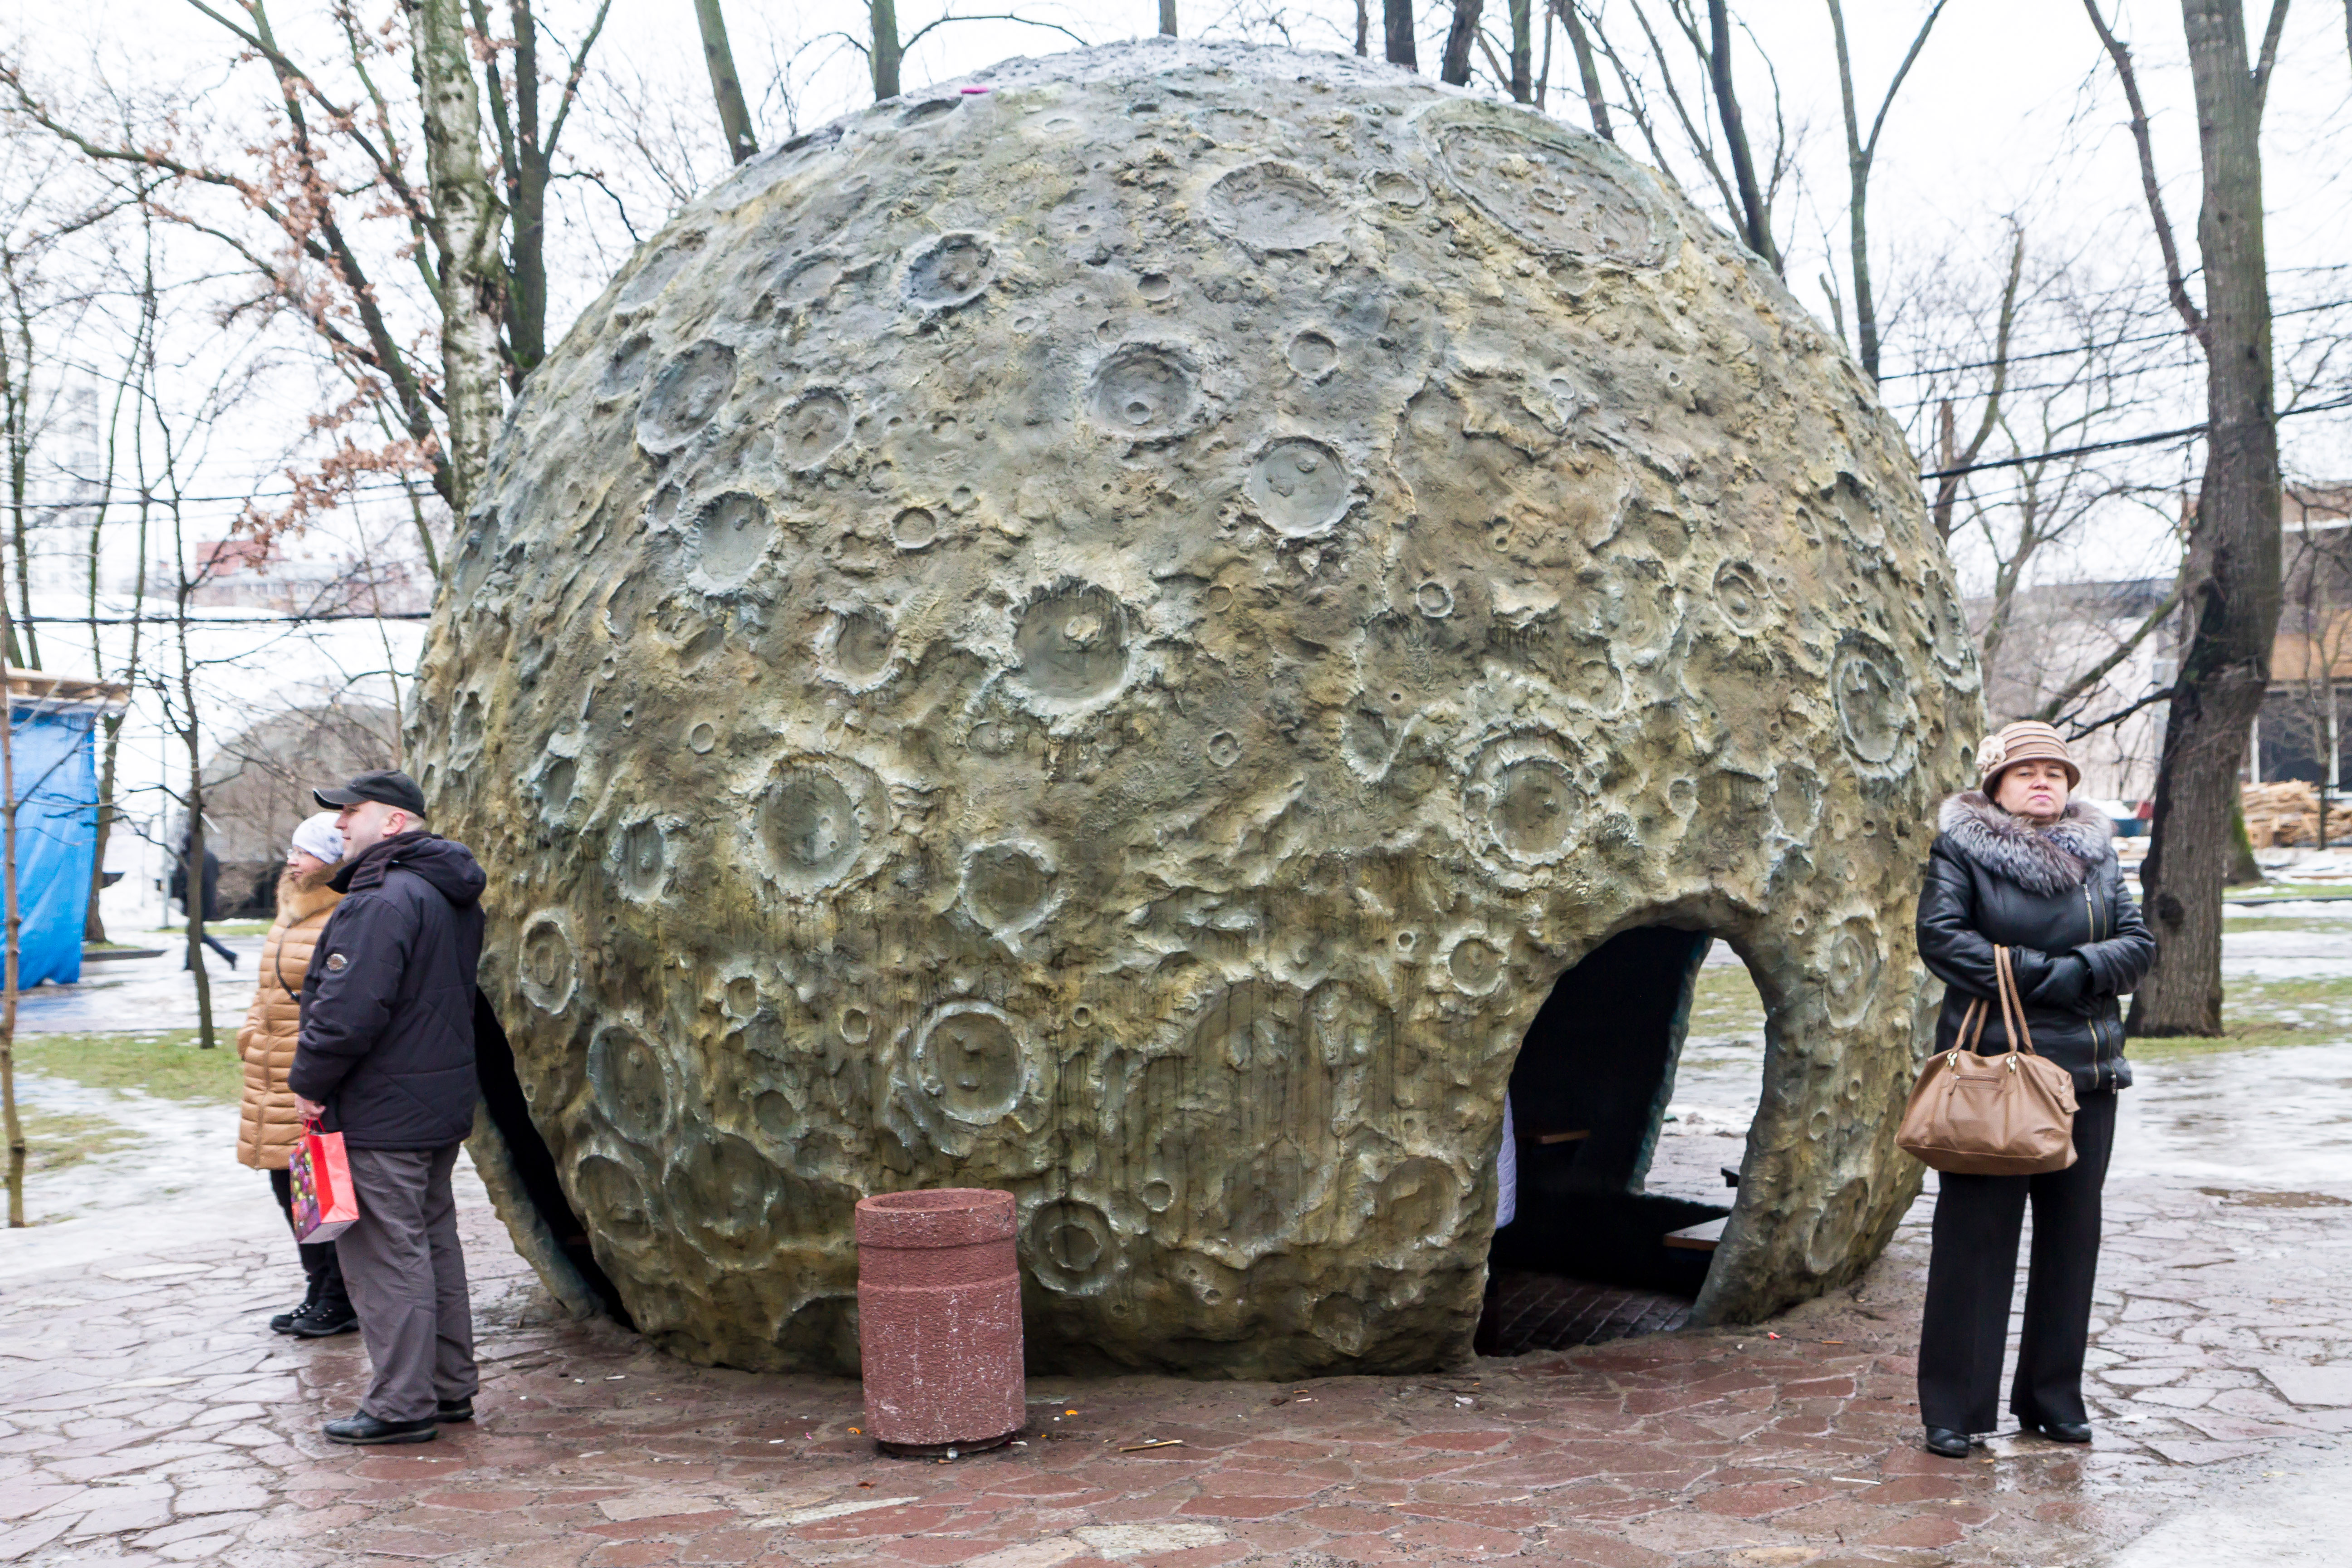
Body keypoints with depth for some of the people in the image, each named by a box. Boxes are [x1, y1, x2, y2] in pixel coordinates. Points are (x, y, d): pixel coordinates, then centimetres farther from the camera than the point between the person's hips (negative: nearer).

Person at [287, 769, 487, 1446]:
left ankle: (402, 1405, 2)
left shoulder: (384, 901, -20)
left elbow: (350, 1010, -25)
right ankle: (450, 1386, 24)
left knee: (386, 1253, -3)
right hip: (443, 1105, 10)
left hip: (381, 1114, -10)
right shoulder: (451, 898, 12)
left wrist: (311, 1082, -12)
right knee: (434, 1243, 16)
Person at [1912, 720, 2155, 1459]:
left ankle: (2054, 1397, 21)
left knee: (2072, 1235, 9)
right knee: (1975, 1237, -3)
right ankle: (1953, 1409, 4)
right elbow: (1940, 936, -12)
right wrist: (2040, 973, -15)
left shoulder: (2096, 852, 13)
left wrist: (2068, 972, -13)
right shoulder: (1961, 848, 0)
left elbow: (2138, 943, 6)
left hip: (2087, 1071, 5)